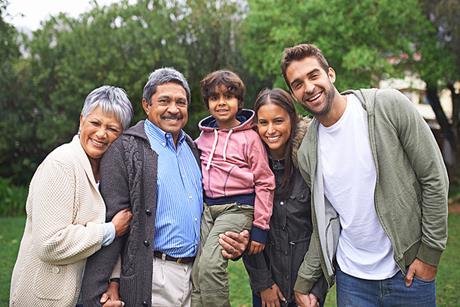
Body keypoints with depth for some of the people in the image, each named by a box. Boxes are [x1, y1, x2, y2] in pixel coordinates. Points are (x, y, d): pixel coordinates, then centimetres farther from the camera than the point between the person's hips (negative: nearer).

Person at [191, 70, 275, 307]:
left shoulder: (250, 137, -4)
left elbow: (264, 183, -4)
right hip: (206, 207, 5)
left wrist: (260, 227, -6)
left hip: (237, 208, -5)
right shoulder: (204, 136, 11)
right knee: (197, 274, -2)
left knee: (210, 265, -23)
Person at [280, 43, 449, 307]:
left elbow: (434, 178, -9)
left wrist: (430, 253, -10)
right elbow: (325, 221, 7)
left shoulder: (389, 106, -12)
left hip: (409, 270, -2)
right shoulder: (307, 153, -1)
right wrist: (304, 282, 6)